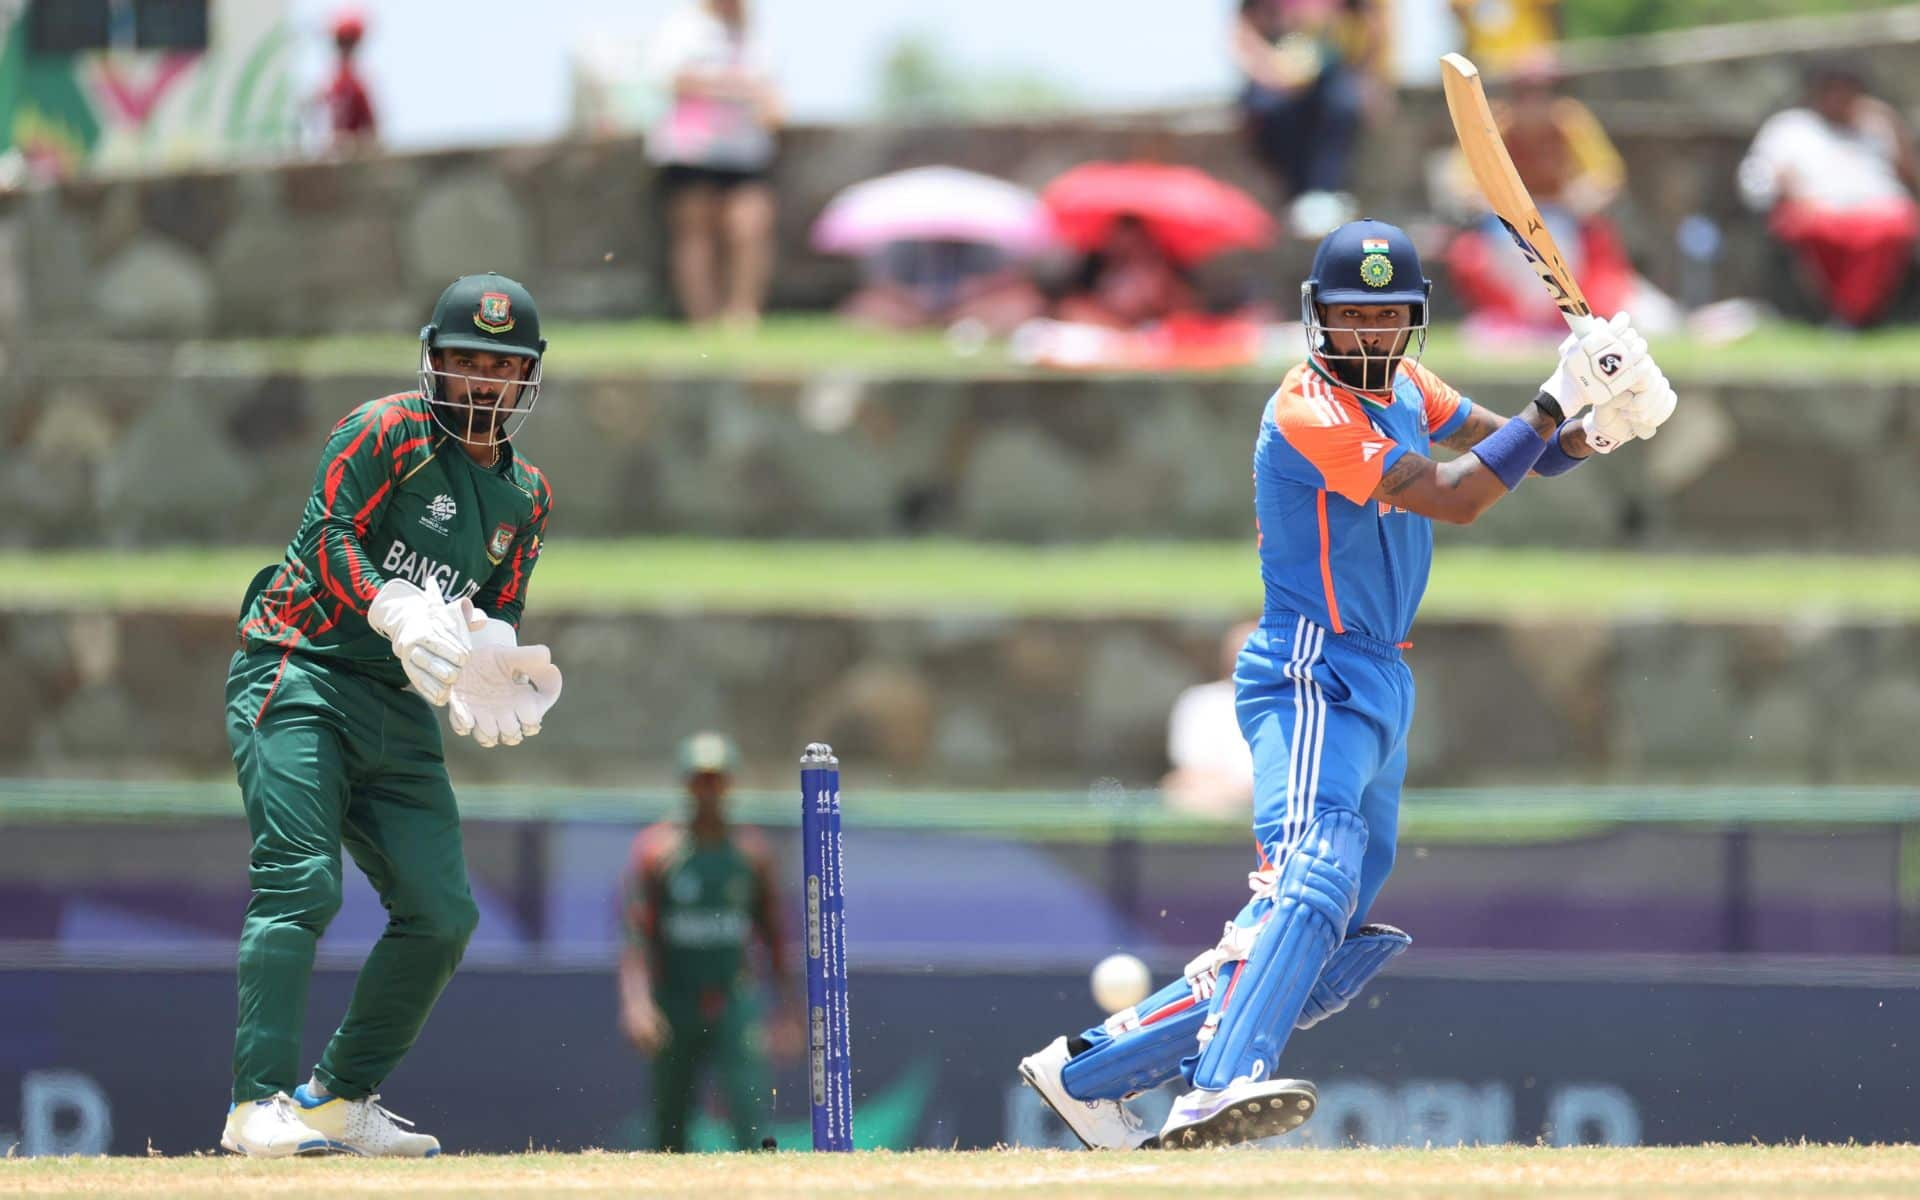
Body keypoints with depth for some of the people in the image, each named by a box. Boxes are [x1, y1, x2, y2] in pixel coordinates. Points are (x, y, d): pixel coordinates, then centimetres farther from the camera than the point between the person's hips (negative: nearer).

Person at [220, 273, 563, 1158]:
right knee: (300, 884, -21)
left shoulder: (526, 497, 16)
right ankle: (261, 1103, -26)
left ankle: (341, 1099, 14)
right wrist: (400, 615, -32)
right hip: (296, 676, -7)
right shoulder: (387, 435, -5)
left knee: (442, 915, 2)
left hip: (398, 715, 7)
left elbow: (498, 619, 18)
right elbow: (328, 538, -16)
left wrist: (494, 671, -6)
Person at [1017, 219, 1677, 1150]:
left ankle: (1086, 1069, 13)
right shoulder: (1309, 412, -15)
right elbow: (1452, 499, -20)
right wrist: (1556, 402, -20)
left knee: (1327, 953, 7)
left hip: (1378, 692, 9)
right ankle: (1223, 1090, -52)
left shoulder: (1404, 388, 13)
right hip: (1313, 681, -9)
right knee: (1315, 876, -33)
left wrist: (1594, 426, -6)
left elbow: (1518, 453, 16)